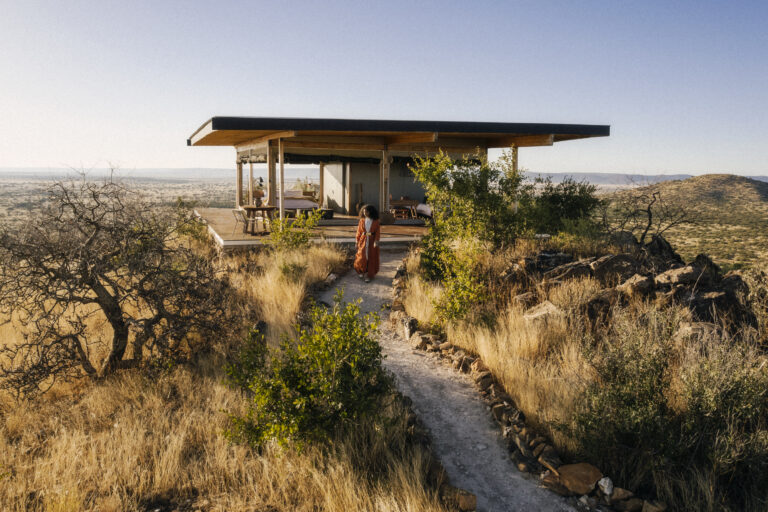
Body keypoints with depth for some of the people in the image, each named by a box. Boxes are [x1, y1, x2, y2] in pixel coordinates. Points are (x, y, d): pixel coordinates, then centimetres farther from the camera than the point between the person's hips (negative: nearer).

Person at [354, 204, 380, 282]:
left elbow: (378, 232, -6)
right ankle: (361, 271, 23)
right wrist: (357, 241, 2)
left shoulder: (375, 221, -2)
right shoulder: (362, 220, 3)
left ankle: (369, 275, 10)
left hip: (372, 242, -1)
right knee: (362, 257, -4)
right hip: (363, 241, 1)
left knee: (371, 259, 1)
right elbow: (359, 232, 5)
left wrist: (376, 241, -18)